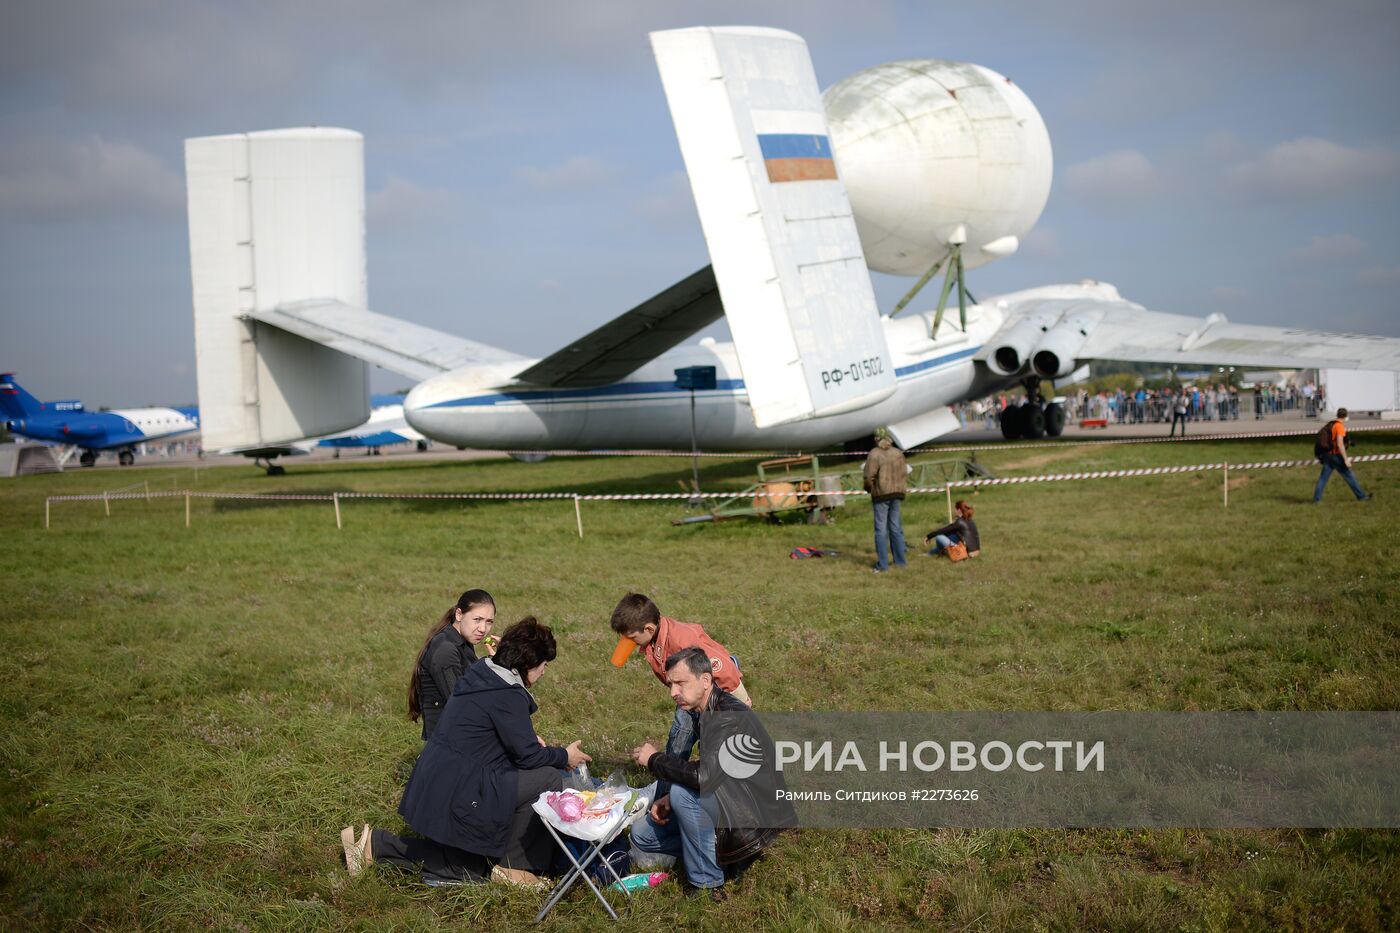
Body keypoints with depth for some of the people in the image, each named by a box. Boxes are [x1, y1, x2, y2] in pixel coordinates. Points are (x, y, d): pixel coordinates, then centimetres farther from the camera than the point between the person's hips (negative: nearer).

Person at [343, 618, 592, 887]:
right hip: (459, 792, -10)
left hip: (437, 788, 10)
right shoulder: (508, 695, -20)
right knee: (549, 779, -13)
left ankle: (375, 844, 18)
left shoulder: (483, 672, 9)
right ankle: (513, 866, -1)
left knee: (472, 869, 23)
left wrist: (530, 739, 13)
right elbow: (527, 755, -14)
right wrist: (564, 756, 1)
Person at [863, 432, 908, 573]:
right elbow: (904, 474, 8)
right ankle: (900, 560, 18)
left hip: (881, 494, -5)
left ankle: (882, 565, -1)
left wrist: (869, 489, 6)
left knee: (881, 529, 0)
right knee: (895, 527, 15)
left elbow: (869, 476, -12)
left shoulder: (874, 454, -12)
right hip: (897, 493, 5)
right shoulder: (898, 453, 4)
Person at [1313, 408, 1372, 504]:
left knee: (1323, 477, 4)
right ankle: (1361, 495, 13)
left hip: (1327, 455, 7)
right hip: (1336, 456, -7)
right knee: (1349, 476, 4)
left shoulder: (1330, 425, 12)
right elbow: (1340, 444, -21)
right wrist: (1346, 459, -20)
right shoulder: (1340, 426, -13)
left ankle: (1316, 499, -1)